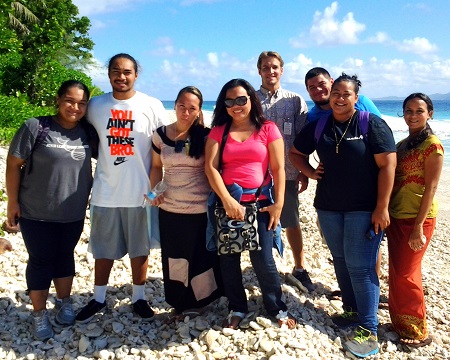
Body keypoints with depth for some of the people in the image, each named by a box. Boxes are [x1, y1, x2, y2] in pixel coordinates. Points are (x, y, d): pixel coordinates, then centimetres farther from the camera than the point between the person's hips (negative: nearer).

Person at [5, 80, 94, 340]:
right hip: (36, 213, -3)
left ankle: (64, 303, 36)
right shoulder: (36, 127, -13)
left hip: (73, 213, 3)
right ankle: (39, 314, 23)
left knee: (64, 257, 18)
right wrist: (12, 202, -9)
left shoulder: (87, 132, -1)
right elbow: (14, 164, -9)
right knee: (40, 261, 8)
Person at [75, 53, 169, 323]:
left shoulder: (152, 106, -4)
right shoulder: (96, 105, 2)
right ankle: (98, 299, 31)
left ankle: (139, 297, 29)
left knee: (139, 249, 12)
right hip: (105, 192, 2)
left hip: (140, 191, -2)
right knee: (104, 250, 14)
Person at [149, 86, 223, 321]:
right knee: (174, 260, 12)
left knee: (201, 258, 9)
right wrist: (153, 190, -5)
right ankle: (179, 304, 29)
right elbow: (156, 167, 11)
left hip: (201, 210, -2)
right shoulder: (160, 135, 1)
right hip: (170, 209, 3)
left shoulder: (205, 136, -6)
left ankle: (196, 302, 29)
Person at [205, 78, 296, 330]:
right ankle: (237, 309, 26)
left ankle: (277, 308, 21)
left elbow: (278, 169, 0)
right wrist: (227, 200, -16)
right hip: (227, 203, 2)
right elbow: (210, 166, -5)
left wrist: (278, 203, -8)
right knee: (228, 259, 7)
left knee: (263, 259, -1)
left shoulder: (268, 129, 2)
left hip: (260, 203, -2)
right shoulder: (218, 131, 6)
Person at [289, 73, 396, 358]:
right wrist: (310, 172, 1)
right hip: (328, 207, 5)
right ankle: (352, 311, 32)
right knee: (341, 262, 15)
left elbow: (387, 165, -12)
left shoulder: (372, 125, -8)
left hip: (364, 209, -5)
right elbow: (295, 152, 19)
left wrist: (381, 208, -16)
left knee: (360, 267, -5)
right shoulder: (318, 127, 6)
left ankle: (368, 330, 5)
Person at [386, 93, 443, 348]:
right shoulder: (402, 145, 12)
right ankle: (400, 321, 28)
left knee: (406, 274, -3)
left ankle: (418, 331, 12)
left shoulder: (432, 145, -10)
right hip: (396, 216, 7)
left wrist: (418, 226, -19)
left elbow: (430, 188, -15)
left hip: (417, 218, -7)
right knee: (396, 272, 13)